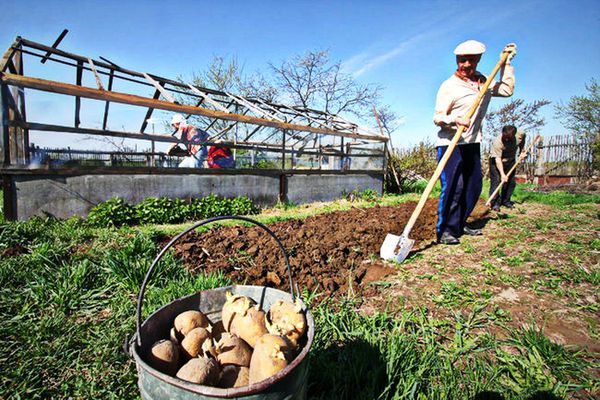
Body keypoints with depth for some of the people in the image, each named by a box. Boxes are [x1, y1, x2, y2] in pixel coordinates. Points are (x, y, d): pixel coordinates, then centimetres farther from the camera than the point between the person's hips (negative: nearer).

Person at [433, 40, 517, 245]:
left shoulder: (483, 82, 14)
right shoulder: (449, 86, -8)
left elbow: (507, 90, 17)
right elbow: (437, 117, -12)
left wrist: (506, 62, 16)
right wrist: (455, 120, -32)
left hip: (472, 143, 8)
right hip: (450, 143, -8)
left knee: (474, 186, 10)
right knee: (453, 186, -15)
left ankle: (459, 225, 22)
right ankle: (445, 230, -7)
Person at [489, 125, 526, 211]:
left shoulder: (520, 134, -18)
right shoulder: (497, 142, -33)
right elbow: (498, 159, -33)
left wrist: (521, 152, 1)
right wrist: (502, 174, -38)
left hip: (510, 161, 5)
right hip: (496, 161, -5)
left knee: (510, 182, 6)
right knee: (496, 181, -13)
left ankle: (505, 201, 18)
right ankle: (495, 203, -7)